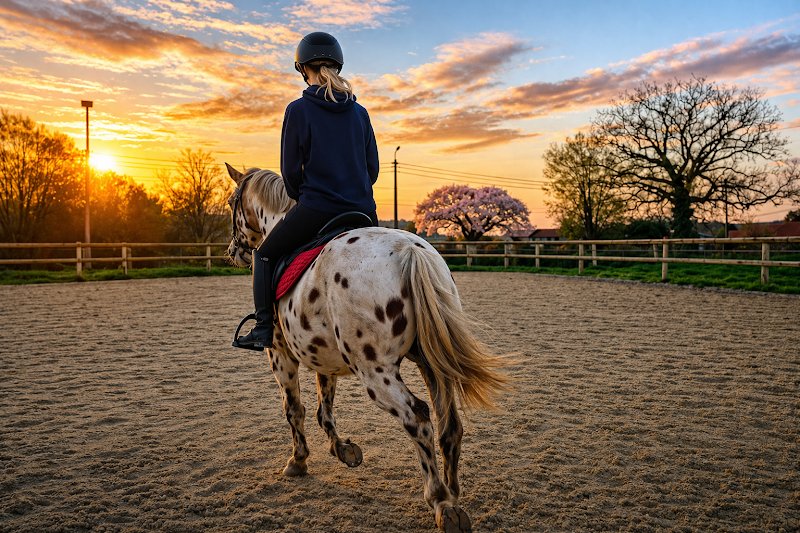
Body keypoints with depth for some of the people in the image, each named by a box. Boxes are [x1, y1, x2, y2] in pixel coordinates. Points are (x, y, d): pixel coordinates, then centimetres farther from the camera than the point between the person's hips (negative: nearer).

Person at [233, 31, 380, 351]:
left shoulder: (298, 110, -4)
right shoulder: (359, 112, 9)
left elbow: (290, 170, -3)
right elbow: (373, 167, 10)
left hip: (315, 209, -4)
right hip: (363, 211, 5)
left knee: (266, 254, 16)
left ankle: (263, 329, 11)